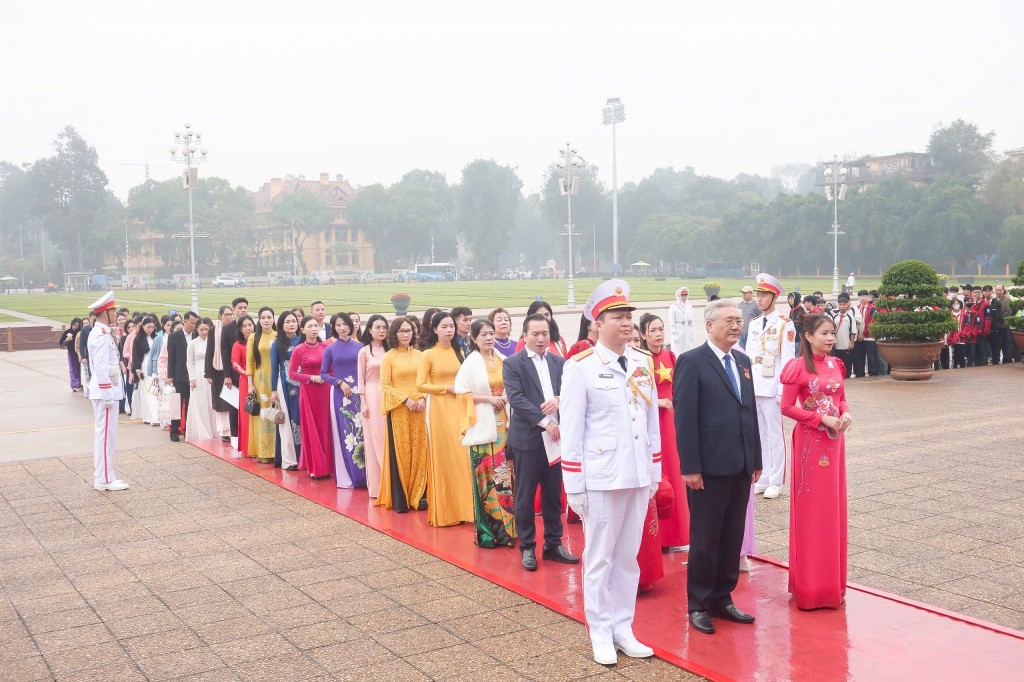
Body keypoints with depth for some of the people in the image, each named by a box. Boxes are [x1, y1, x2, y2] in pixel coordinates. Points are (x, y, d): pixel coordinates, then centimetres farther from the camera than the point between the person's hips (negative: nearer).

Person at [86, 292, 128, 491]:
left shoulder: (99, 332, 14)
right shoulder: (102, 335, -17)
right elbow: (102, 368, -21)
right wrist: (107, 394, -21)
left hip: (102, 391, 10)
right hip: (105, 391, -10)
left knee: (102, 434, 14)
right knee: (106, 434, -5)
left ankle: (101, 475, 21)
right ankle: (104, 480, -1)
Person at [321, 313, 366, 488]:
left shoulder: (360, 347, 4)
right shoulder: (330, 350, 3)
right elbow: (323, 373, 4)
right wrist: (340, 383, -8)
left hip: (359, 393, 1)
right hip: (340, 394, -1)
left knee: (362, 431, -1)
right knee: (343, 434, 1)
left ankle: (362, 474, 7)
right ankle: (345, 476, 7)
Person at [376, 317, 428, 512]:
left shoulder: (418, 355, 9)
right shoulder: (389, 357, -1)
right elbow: (385, 385, -5)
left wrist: (423, 398, -7)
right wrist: (405, 400, -13)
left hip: (418, 409, 3)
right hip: (397, 409, -3)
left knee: (419, 450, 4)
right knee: (399, 452, -1)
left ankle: (418, 496, 12)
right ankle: (400, 499, 5)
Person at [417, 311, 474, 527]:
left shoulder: (458, 352, 11)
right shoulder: (428, 354, -3)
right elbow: (420, 385, -8)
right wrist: (447, 388, -12)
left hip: (459, 407, 4)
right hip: (439, 408, -4)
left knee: (461, 454, 1)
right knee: (443, 456, -2)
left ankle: (463, 506, 10)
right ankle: (444, 509, 7)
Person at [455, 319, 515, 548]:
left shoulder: (502, 360, 8)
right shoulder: (471, 363, -4)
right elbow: (461, 392, -8)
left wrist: (508, 396, -4)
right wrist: (488, 398, -13)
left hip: (503, 424, 4)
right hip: (483, 426, -4)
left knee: (505, 474, 4)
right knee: (486, 477, -2)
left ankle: (506, 528, 12)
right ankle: (486, 531, 6)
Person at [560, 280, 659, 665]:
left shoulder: (644, 363, 7)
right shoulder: (580, 367, -9)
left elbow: (652, 421, 12)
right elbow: (571, 431, -8)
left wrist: (655, 472, 12)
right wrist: (574, 486, -9)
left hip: (639, 476, 5)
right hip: (601, 477, -5)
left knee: (629, 556, 13)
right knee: (599, 557, 6)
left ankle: (623, 628, 25)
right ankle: (600, 632, 20)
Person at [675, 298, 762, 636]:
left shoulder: (743, 362, 13)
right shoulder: (692, 362, -9)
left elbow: (750, 412, 15)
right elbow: (685, 418, -12)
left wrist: (756, 460, 12)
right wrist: (690, 467, -16)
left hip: (741, 468, 7)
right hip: (708, 468, -7)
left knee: (733, 538, 12)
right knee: (705, 539, 4)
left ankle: (722, 599, 25)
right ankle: (698, 605, 18)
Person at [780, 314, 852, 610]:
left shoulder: (835, 365, 8)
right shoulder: (799, 367, -11)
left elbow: (841, 398, 16)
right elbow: (787, 407, -12)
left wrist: (846, 413, -5)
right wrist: (821, 418, -18)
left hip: (834, 440, 6)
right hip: (810, 440, -6)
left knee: (833, 507, 11)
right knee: (810, 508, 0)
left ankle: (831, 580, 23)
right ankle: (809, 584, 10)